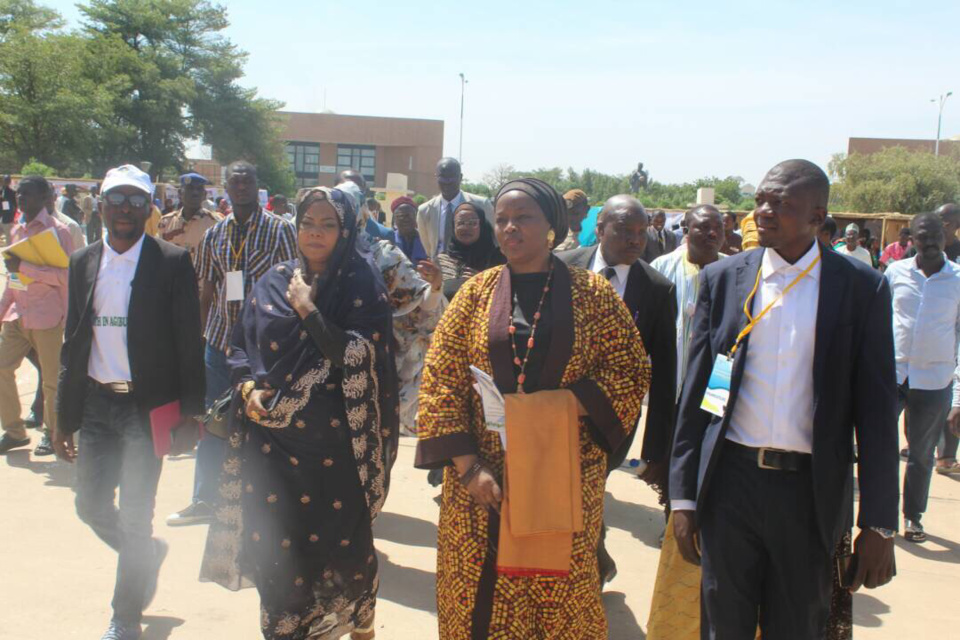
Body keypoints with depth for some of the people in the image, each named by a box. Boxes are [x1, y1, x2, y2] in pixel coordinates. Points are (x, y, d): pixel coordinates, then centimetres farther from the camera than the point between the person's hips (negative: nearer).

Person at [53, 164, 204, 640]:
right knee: (91, 504, 11)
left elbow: (190, 345, -7)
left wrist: (189, 416, -9)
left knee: (135, 519, 3)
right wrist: (64, 417, 10)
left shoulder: (172, 262, -8)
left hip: (148, 407, -5)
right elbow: (72, 344, 11)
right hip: (96, 405, 5)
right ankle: (149, 553, 41)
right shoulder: (83, 263, 7)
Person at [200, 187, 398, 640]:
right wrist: (248, 388, -5)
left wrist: (308, 308, -15)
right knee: (273, 535, 5)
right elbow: (242, 346, 13)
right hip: (272, 434, 4)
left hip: (334, 438, -3)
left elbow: (357, 356, -16)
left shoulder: (362, 286, -4)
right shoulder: (273, 282, 7)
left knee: (342, 534, 4)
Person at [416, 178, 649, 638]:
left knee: (561, 595, 8)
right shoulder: (477, 291, 4)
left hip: (566, 475, -1)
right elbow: (439, 380, 1)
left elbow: (631, 371, -1)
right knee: (480, 595, 8)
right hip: (483, 478, 1)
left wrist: (566, 404, -16)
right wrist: (467, 464, -9)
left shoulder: (593, 293, 1)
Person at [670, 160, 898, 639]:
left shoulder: (862, 287, -2)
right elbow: (696, 391, 4)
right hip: (730, 481, 1)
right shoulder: (723, 279, 2)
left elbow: (876, 408, -2)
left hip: (812, 491, -1)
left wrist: (879, 525, -3)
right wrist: (683, 495, 2)